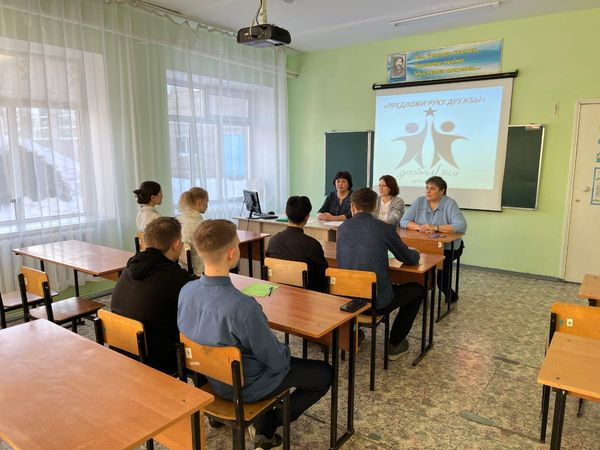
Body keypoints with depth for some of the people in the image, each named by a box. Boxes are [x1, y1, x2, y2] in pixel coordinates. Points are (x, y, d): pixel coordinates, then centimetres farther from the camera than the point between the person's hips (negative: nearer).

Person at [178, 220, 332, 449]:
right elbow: (276, 360, -24)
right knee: (325, 373, 9)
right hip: (245, 385, -7)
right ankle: (271, 424, 18)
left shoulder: (186, 291, -15)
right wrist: (285, 353, 0)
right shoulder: (242, 306, -38)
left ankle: (263, 426, 27)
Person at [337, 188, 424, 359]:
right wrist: (415, 254, 28)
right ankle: (394, 344, 25)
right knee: (417, 289, 21)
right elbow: (410, 259, 3)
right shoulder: (385, 228, -9)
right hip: (377, 301, -4)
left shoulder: (343, 228, 1)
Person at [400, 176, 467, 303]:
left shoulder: (450, 204, -7)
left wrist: (435, 228, -28)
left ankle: (448, 292, -2)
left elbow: (461, 226, -21)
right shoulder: (419, 202, 3)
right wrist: (419, 227, -22)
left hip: (448, 247, -2)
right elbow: (403, 221, -3)